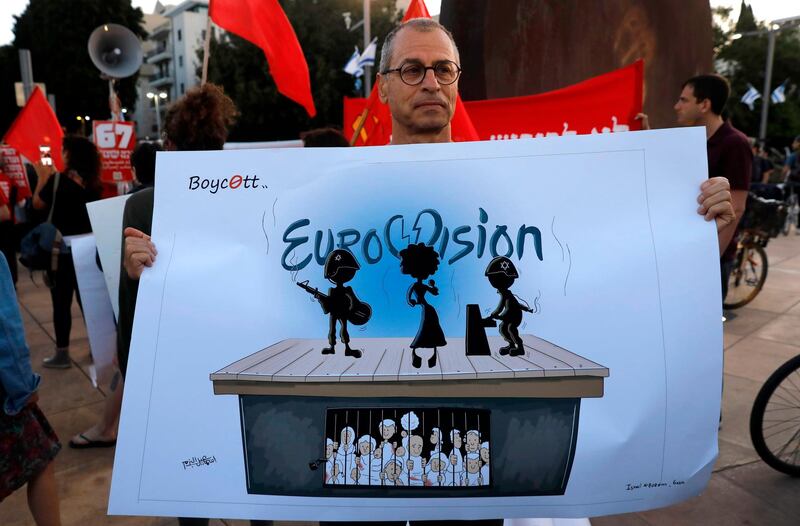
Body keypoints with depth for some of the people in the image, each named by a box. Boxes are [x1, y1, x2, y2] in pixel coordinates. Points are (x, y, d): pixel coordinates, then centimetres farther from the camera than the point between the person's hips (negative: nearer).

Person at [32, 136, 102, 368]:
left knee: (61, 302, 3)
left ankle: (62, 354, 10)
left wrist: (43, 176, 6)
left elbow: (38, 204, -4)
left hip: (61, 250, -6)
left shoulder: (59, 180, -16)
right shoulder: (92, 182, 2)